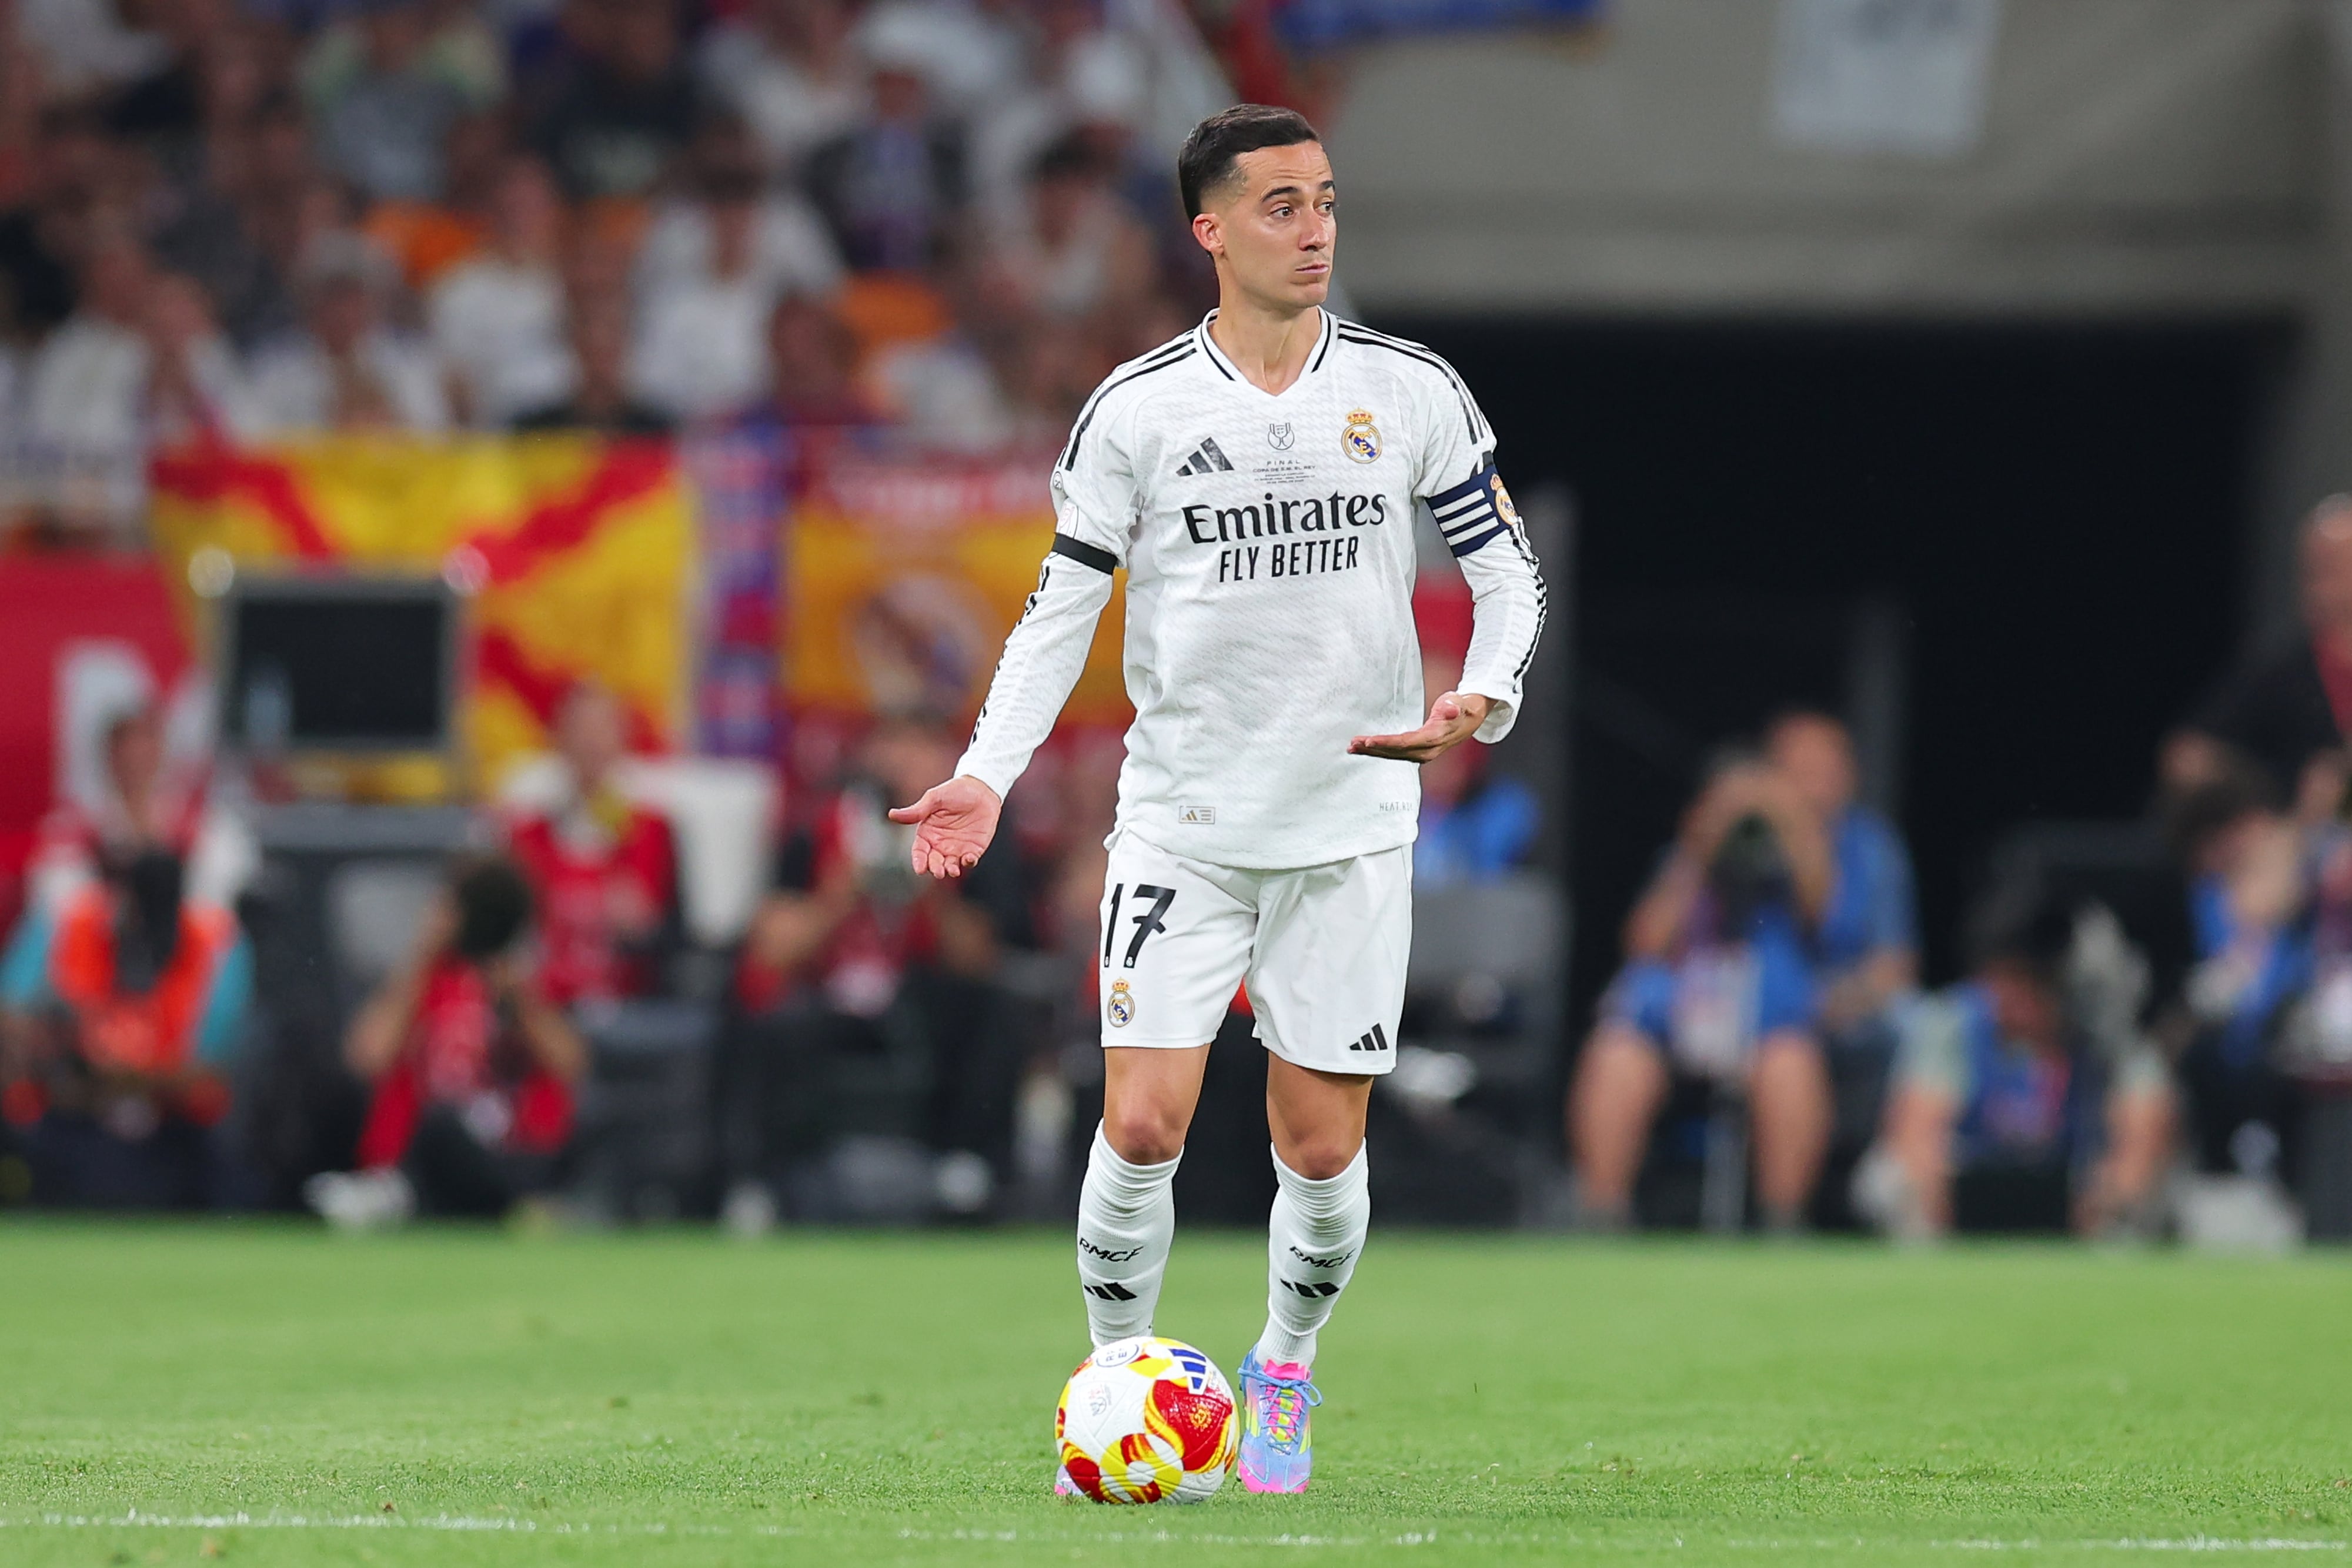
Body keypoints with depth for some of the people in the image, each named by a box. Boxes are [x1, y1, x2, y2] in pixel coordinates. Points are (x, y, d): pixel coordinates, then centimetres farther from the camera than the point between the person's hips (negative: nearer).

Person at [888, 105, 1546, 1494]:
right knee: (1144, 1127, -11)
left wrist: (1484, 701, -13)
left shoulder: (1412, 391, 1)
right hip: (1181, 823, -1)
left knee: (1323, 1150, 2)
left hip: (1352, 821, 1)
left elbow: (1510, 571, 7)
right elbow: (1062, 609, 2)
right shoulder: (1136, 410, -2)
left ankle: (1285, 1372, 28)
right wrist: (988, 775, -10)